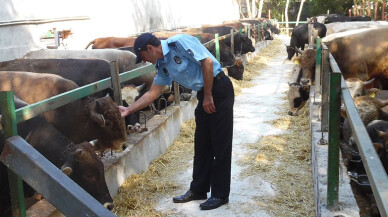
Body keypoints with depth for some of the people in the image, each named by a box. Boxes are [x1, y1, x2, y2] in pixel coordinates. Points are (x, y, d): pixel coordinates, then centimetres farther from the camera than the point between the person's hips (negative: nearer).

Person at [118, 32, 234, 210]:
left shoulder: (179, 42, -15)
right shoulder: (163, 66, 9)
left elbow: (207, 62, -20)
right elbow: (152, 93, 14)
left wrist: (208, 96, -17)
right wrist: (129, 110, 11)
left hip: (219, 88, -8)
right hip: (204, 95, 9)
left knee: (220, 145, -2)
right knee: (202, 144, 13)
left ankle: (220, 195, 8)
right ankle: (198, 190, 24)